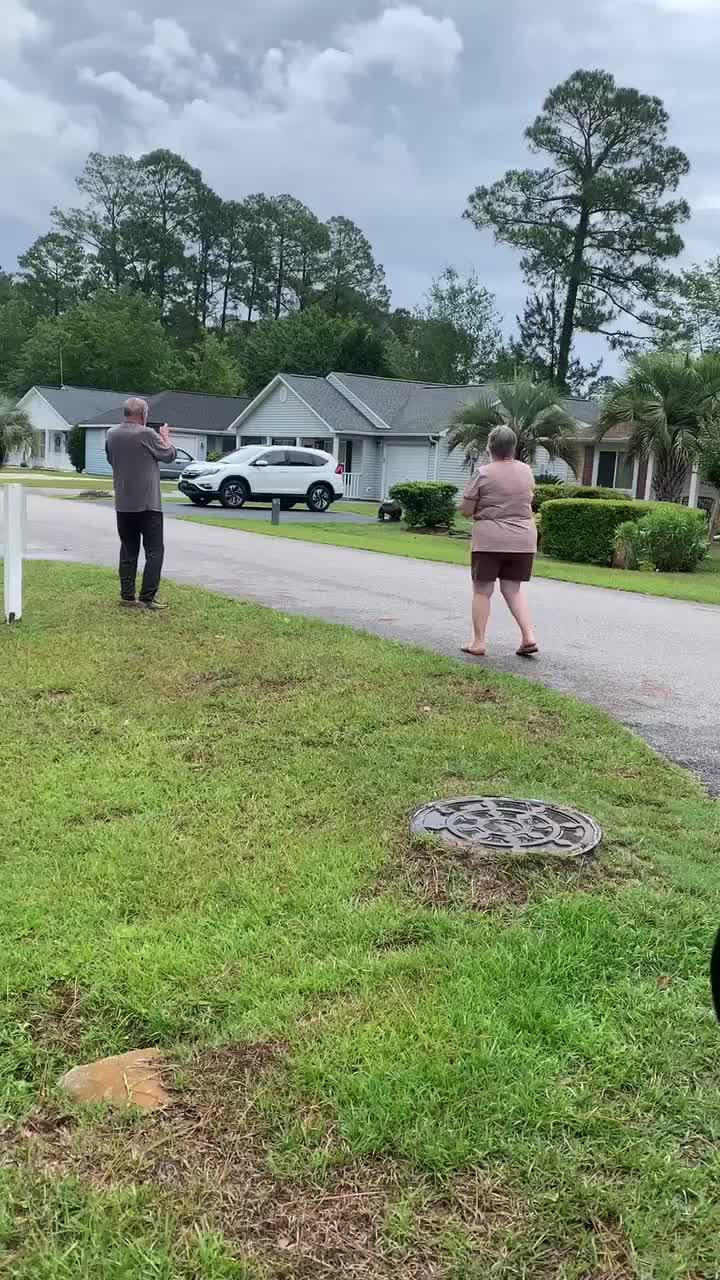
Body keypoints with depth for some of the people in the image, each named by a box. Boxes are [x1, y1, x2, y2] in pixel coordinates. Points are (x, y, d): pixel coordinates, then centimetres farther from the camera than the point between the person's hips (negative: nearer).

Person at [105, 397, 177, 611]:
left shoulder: (111, 435, 3)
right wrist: (165, 438, 17)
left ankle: (127, 596, 12)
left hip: (123, 504, 6)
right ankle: (147, 597, -5)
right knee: (154, 551, 0)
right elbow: (170, 455, -3)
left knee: (128, 551, 12)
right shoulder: (146, 434, -15)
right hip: (147, 504, -6)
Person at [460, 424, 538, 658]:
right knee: (513, 589, 14)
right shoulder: (526, 471, 6)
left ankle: (478, 642, 7)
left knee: (482, 590, 6)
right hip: (523, 538, 4)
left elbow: (467, 509, -6)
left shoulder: (484, 473, -9)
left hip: (489, 540, -4)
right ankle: (529, 637, 2)